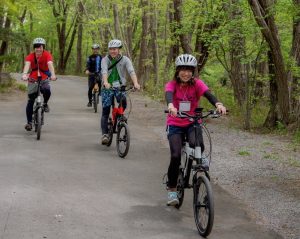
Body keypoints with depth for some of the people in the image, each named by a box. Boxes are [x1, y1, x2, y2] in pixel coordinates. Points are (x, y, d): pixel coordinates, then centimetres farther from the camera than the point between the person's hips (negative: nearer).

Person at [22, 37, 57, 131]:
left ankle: (45, 103, 0)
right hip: (33, 80, 1)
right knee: (30, 101, -3)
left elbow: (50, 64, -33)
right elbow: (27, 64, -33)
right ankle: (29, 122, 8)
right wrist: (24, 74, -54)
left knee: (47, 91, -32)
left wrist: (53, 74, -52)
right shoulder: (30, 56, -14)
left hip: (44, 79, -1)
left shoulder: (47, 55, -15)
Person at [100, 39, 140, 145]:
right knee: (105, 111, -6)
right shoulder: (105, 59, -6)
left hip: (120, 87, 0)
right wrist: (105, 82, -44)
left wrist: (135, 83, -40)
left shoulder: (125, 60, -5)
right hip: (108, 87, 0)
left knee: (123, 103, -27)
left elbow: (131, 71, -21)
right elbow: (104, 71, -24)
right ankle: (105, 134, -2)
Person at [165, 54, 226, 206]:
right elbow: (169, 94, -32)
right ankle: (172, 190, 1)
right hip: (175, 125, -1)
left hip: (192, 124, 1)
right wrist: (170, 105, -56)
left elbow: (207, 94, -24)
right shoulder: (172, 84, -9)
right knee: (176, 156, -17)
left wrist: (218, 104, -46)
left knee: (197, 145, -31)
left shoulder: (197, 84, -6)